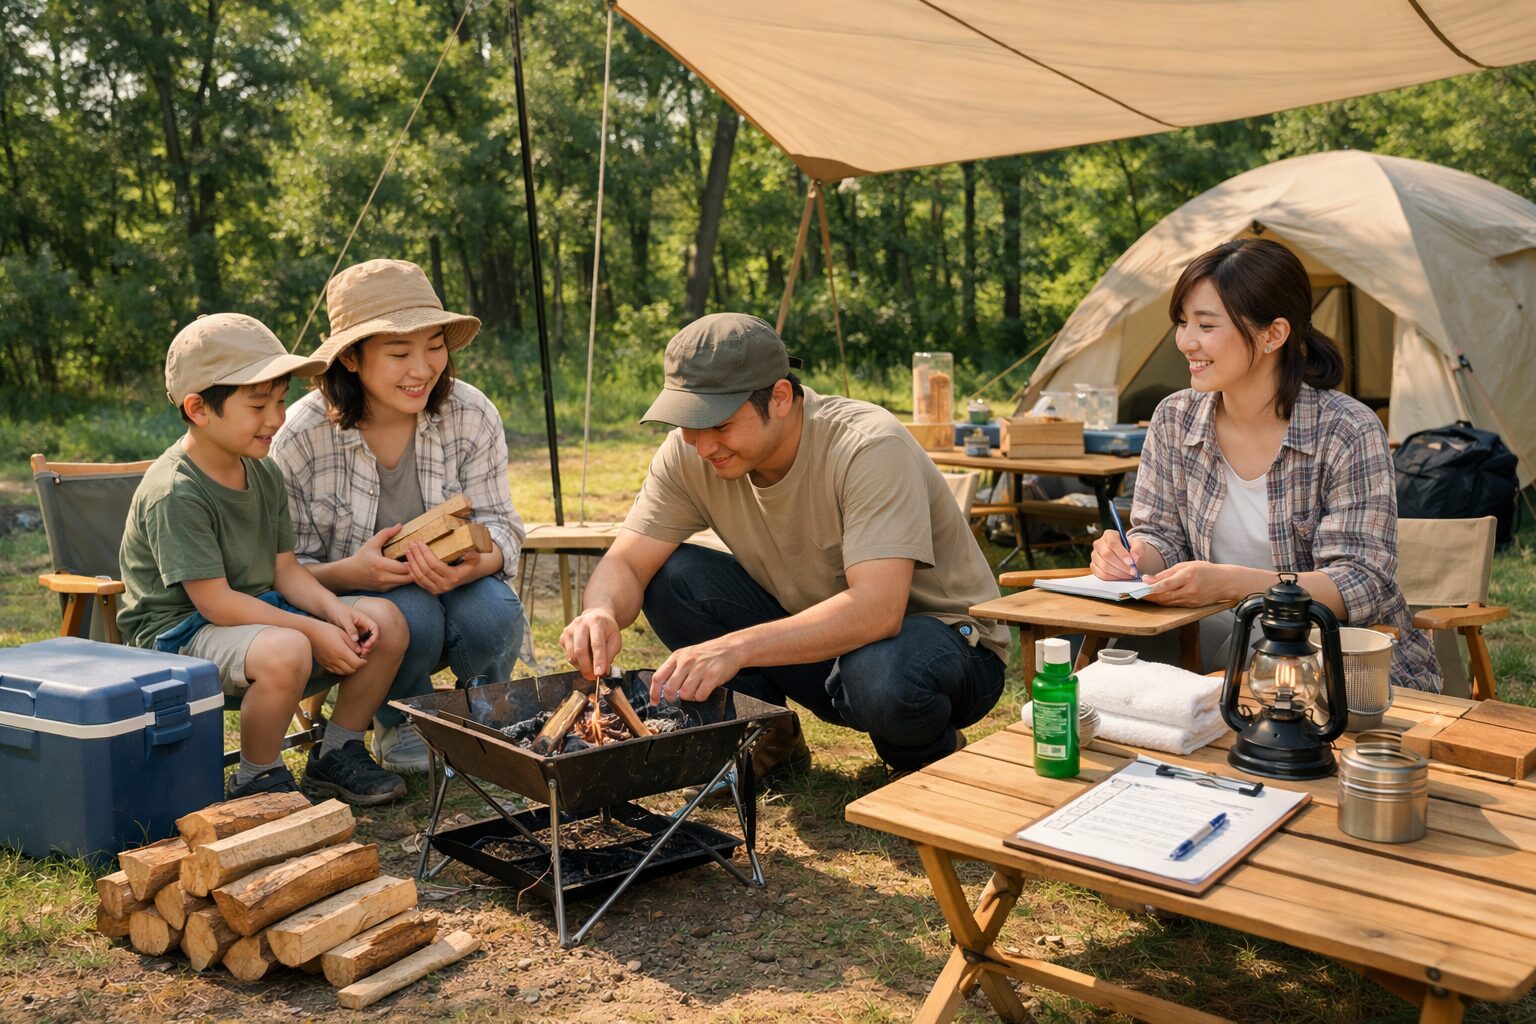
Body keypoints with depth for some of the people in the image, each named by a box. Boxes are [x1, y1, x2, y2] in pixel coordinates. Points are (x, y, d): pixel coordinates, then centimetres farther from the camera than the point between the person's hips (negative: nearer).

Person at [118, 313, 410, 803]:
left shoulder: (264, 475, 6)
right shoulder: (173, 494, -21)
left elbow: (285, 568, 7)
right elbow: (215, 601, -23)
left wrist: (335, 611, -13)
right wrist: (314, 631, -24)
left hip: (262, 611, 8)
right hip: (182, 631, -8)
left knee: (385, 621, -6)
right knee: (285, 652, -38)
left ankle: (336, 755, 9)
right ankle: (257, 781, -11)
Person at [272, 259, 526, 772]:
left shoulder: (473, 416, -11)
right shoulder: (301, 437, -16)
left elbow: (499, 523, -8)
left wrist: (474, 562, -33)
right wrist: (347, 572, -33)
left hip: (453, 586, 2)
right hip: (349, 600, -2)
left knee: (494, 612, -32)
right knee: (411, 616, -35)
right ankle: (397, 724, 0)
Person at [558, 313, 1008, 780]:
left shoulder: (870, 447, -29)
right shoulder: (689, 455, -12)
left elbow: (877, 609, -39)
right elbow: (627, 563, -11)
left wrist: (736, 647, -49)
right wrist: (600, 613, -35)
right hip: (815, 635, 5)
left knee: (883, 677, -40)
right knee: (669, 576, -15)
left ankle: (931, 756, -3)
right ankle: (768, 743, 3)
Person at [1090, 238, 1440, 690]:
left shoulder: (1348, 433, -16)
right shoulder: (1174, 420, 0)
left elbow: (1363, 585, -20)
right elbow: (1163, 535, 7)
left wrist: (1230, 581, -34)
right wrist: (1129, 555, -19)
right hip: (1224, 636, 4)